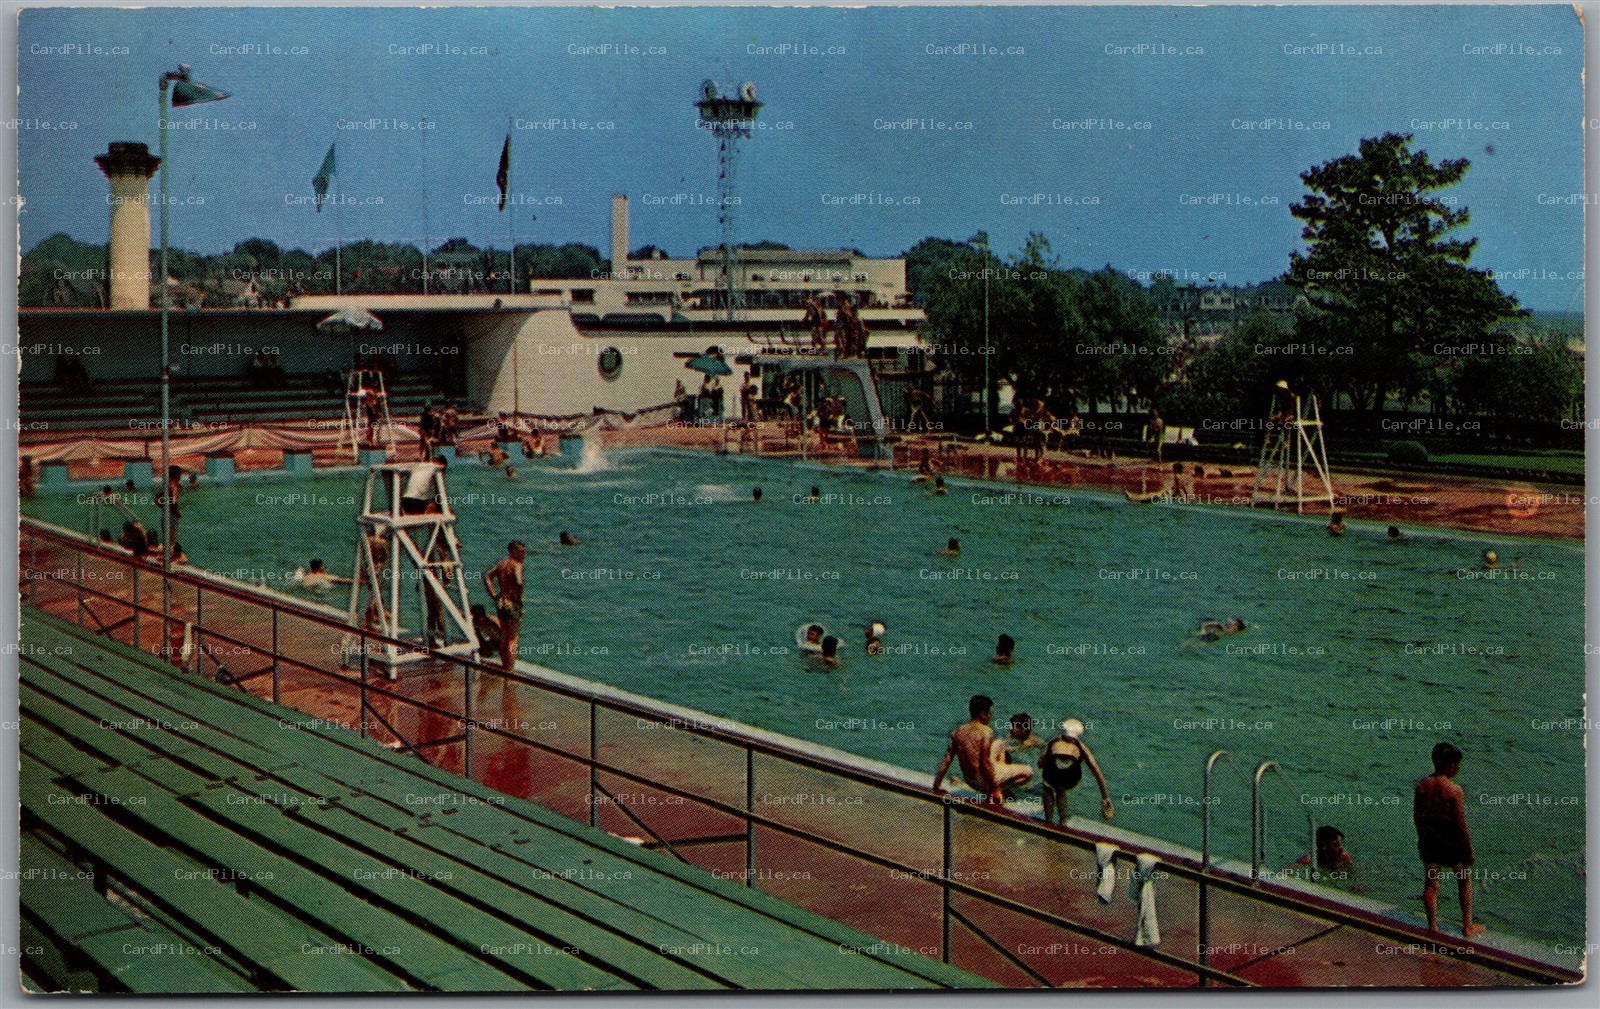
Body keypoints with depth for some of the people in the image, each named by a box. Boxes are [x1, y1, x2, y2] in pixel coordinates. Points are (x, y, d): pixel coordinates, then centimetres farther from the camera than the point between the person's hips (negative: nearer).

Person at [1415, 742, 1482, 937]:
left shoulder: (1422, 785, -8)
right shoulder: (1454, 791, -23)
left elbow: (1416, 817, 2)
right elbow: (1461, 826, -19)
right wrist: (1469, 852, -8)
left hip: (1428, 843, 4)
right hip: (1451, 844, -4)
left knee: (1431, 882, 17)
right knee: (1464, 880, 18)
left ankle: (1432, 927, 22)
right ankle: (1467, 926, 26)